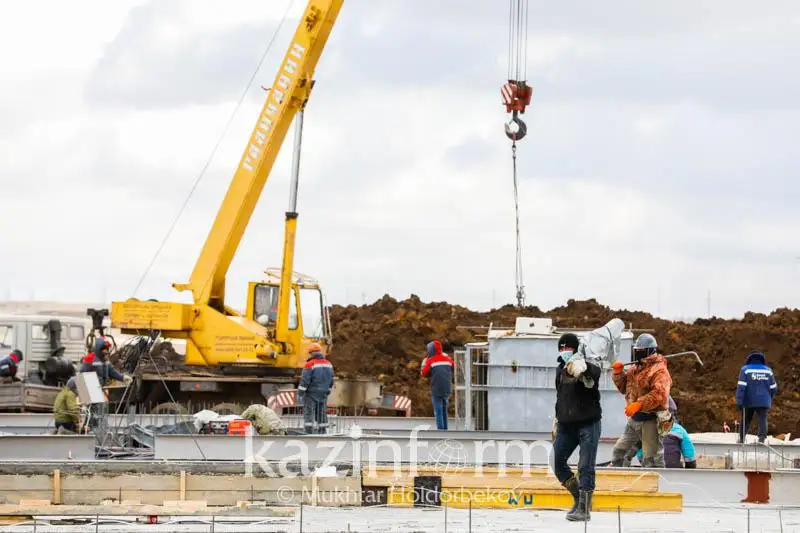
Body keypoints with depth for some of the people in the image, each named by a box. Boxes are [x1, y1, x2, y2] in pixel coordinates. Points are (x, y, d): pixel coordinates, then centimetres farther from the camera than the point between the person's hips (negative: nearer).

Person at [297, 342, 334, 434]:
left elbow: (304, 381, -16)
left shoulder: (310, 365, -13)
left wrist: (299, 394, -12)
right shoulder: (328, 364, 7)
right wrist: (327, 393, 24)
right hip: (323, 395, 6)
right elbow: (331, 381, 13)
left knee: (308, 414, -4)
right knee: (322, 415, 12)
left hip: (311, 394, -6)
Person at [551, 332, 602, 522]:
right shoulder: (561, 370, 12)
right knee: (557, 462, 4)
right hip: (566, 425, 7)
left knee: (585, 467, -7)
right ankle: (579, 497, 21)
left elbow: (594, 372, -37)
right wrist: (558, 418, 25)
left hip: (588, 424, -7)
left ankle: (584, 509, -3)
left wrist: (581, 368, -58)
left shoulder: (588, 369, -11)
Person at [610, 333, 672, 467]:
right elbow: (624, 387, 22)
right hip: (634, 419, 9)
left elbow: (659, 394, -29)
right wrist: (618, 372, 4)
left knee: (652, 459, -5)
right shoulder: (635, 368, 13)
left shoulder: (659, 371, -15)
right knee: (619, 450, 18)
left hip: (650, 420, -9)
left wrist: (639, 404, -37)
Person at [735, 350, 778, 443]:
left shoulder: (745, 370, -3)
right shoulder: (768, 370, 6)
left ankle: (741, 438, 24)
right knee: (762, 419, -5)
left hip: (749, 402, 0)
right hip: (764, 402, 0)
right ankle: (762, 437, -28)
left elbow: (741, 386, -12)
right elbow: (773, 388, 11)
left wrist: (739, 402, -13)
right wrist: (770, 399, 27)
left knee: (745, 421, 15)